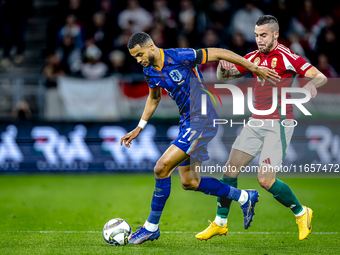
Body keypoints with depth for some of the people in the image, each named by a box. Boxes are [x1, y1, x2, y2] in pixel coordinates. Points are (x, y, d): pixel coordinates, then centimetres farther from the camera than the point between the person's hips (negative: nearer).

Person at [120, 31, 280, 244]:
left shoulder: (179, 57, -20)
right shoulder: (150, 71, 4)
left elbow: (219, 53, -13)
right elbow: (154, 98, 24)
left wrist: (255, 68, -10)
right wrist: (139, 128, 21)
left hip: (201, 121, -9)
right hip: (187, 123, 9)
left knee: (161, 168, -15)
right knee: (189, 182, 11)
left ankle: (152, 227, -2)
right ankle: (244, 198, 26)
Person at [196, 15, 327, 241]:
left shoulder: (286, 56, -10)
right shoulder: (254, 57, 10)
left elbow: (320, 77, -13)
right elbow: (224, 76, 15)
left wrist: (311, 85, -36)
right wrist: (223, 66, -9)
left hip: (279, 124, -7)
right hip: (256, 122, 7)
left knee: (265, 180, -13)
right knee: (231, 169, 3)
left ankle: (301, 214, 10)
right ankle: (220, 223, 15)